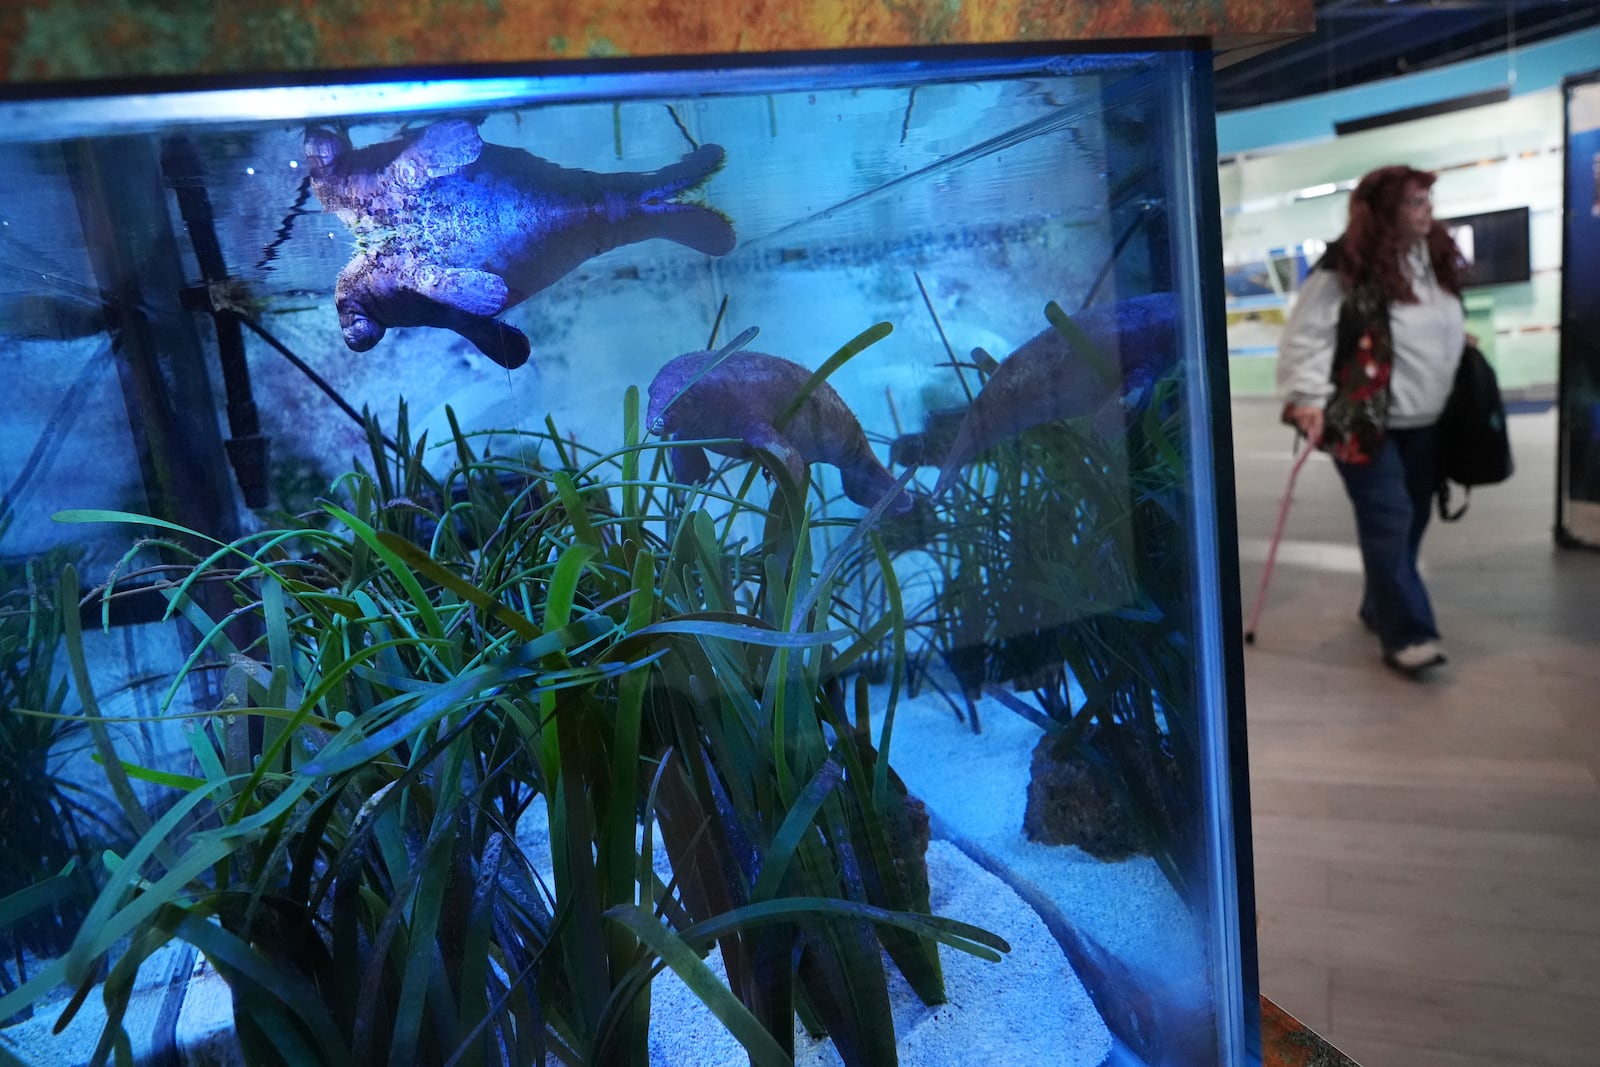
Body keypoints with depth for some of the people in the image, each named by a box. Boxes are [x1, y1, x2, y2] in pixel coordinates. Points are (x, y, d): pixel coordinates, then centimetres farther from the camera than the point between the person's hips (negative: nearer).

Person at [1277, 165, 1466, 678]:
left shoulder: (1435, 259, 10)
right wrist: (1308, 396, -26)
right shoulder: (1345, 270, -14)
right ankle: (1407, 634, -2)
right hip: (1365, 422, -8)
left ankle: (1382, 607, 30)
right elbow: (1304, 336, -17)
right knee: (1388, 524, -8)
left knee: (1411, 521, 13)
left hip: (1425, 422, 8)